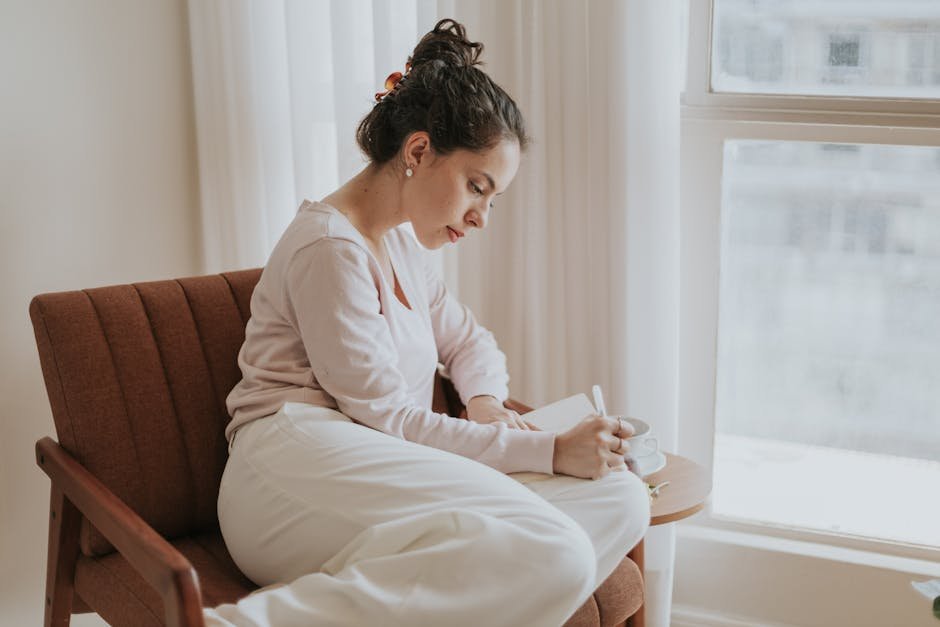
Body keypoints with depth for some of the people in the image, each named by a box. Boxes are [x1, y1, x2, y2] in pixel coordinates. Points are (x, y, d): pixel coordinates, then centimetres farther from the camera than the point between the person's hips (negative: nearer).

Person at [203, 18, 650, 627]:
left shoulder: (401, 244, 24)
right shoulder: (330, 246, -6)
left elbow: (471, 342, 34)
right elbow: (384, 418, -10)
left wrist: (486, 404, 9)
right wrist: (549, 450, -12)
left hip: (392, 470, 9)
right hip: (302, 465, -9)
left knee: (622, 500, -13)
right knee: (552, 555, -33)